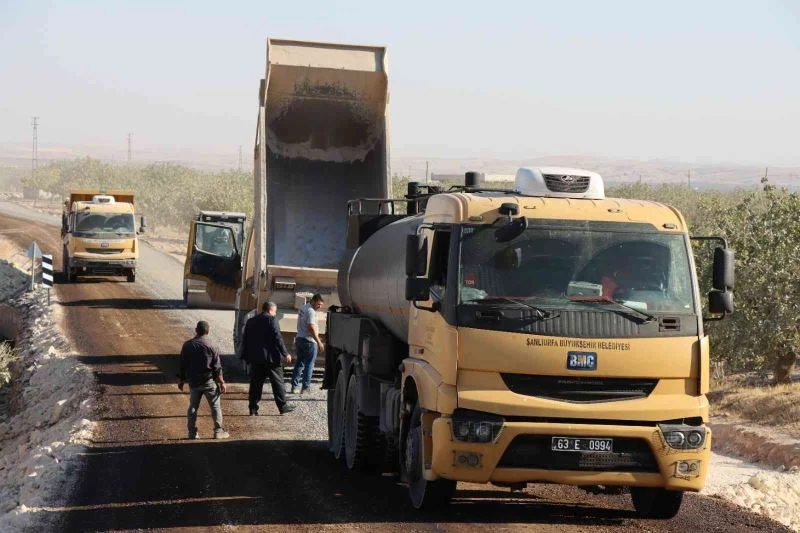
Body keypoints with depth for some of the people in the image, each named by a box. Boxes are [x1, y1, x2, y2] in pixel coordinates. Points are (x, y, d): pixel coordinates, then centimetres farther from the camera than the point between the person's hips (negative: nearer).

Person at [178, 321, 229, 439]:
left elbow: (182, 365, 4)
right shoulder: (211, 346, -10)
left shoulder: (187, 345, -1)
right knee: (215, 406, 7)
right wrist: (221, 383, -3)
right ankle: (218, 431, 6)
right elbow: (217, 367, -9)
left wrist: (181, 380, 15)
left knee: (193, 406, 12)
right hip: (209, 382, -3)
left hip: (193, 382, 3)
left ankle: (192, 432, 10)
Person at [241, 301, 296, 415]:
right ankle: (282, 405, 7)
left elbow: (245, 340, 14)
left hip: (255, 358, 6)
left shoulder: (251, 321, 12)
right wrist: (285, 353, -9)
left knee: (255, 383, 8)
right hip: (271, 357, -5)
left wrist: (246, 356, 20)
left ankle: (253, 408, 5)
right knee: (277, 382, 4)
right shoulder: (271, 320, -8)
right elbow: (277, 338, -14)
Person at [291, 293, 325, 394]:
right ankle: (305, 388, 0)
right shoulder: (311, 311, -17)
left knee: (299, 363, 15)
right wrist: (319, 342, -22)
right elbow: (311, 328, -23)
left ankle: (294, 386, 15)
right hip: (309, 341, -9)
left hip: (299, 339, 9)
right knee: (309, 364, 0)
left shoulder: (303, 308, 13)